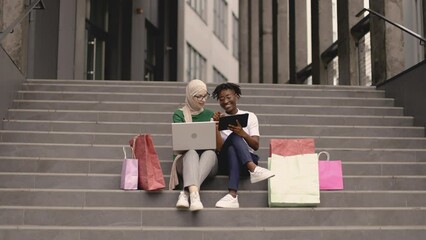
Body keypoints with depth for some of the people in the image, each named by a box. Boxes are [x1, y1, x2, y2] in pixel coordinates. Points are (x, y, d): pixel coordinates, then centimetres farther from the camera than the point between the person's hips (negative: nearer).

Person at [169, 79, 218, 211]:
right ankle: (194, 193, -60)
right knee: (191, 152, -37)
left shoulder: (210, 114, 16)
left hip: (208, 161, 2)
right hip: (186, 159, -1)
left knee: (210, 153, -34)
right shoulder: (179, 114, 9)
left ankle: (186, 193, -51)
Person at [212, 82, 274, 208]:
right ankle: (254, 169, -53)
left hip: (248, 159, 0)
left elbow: (256, 146, -2)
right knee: (234, 137, -30)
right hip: (226, 161, 0)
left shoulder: (250, 116, 12)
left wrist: (243, 133, -21)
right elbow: (219, 148, -2)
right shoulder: (217, 120, 13)